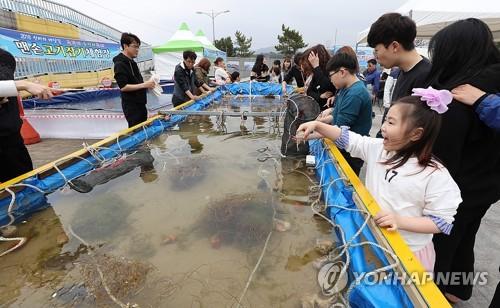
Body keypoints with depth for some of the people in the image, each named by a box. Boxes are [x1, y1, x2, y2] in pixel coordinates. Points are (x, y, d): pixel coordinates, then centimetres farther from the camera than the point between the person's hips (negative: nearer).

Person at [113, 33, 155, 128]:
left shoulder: (132, 62, 15)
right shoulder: (120, 64, -13)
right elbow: (123, 87, -21)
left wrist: (148, 84, 6)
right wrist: (144, 85, -22)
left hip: (140, 104, 9)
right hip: (131, 106, -9)